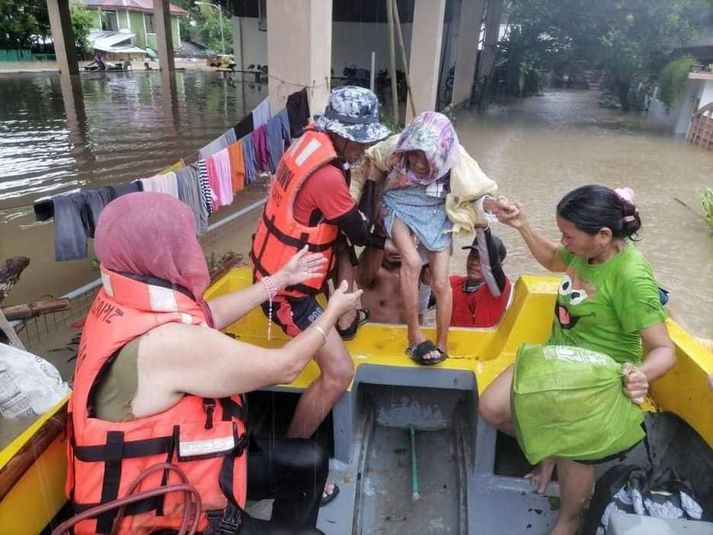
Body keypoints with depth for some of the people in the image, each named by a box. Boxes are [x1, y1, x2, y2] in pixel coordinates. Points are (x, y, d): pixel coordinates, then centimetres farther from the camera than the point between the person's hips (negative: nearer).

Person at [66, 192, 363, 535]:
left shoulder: (123, 301, -7)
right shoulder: (168, 342, -34)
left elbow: (209, 315, 9)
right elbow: (285, 367, -22)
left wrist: (281, 279, 15)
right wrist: (332, 312, -5)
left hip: (165, 461, 8)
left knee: (308, 462, 15)